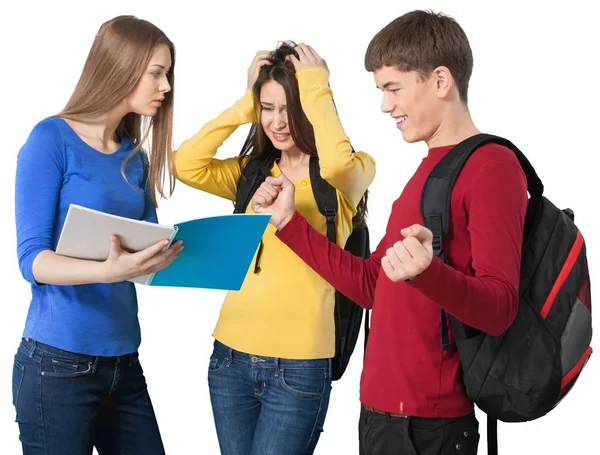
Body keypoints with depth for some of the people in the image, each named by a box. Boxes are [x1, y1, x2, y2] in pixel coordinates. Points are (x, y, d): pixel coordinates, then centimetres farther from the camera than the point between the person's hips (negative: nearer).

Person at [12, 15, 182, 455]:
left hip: (124, 362, 6)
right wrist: (108, 271, -31)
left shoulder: (135, 158, 9)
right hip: (58, 364, -6)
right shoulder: (52, 138, -9)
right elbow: (32, 258, -14)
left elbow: (153, 251, 10)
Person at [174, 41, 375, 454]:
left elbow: (337, 162, -28)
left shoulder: (351, 175, -4)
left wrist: (316, 90, -13)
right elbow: (187, 165, -5)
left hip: (299, 365, -5)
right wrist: (243, 107, -1)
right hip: (231, 355, 5)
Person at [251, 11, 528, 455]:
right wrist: (290, 223, 12)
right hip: (381, 407, 8)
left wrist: (426, 272, -38)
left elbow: (499, 309, -20)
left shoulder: (492, 166, -13)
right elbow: (372, 285, 14)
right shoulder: (428, 169, 14)